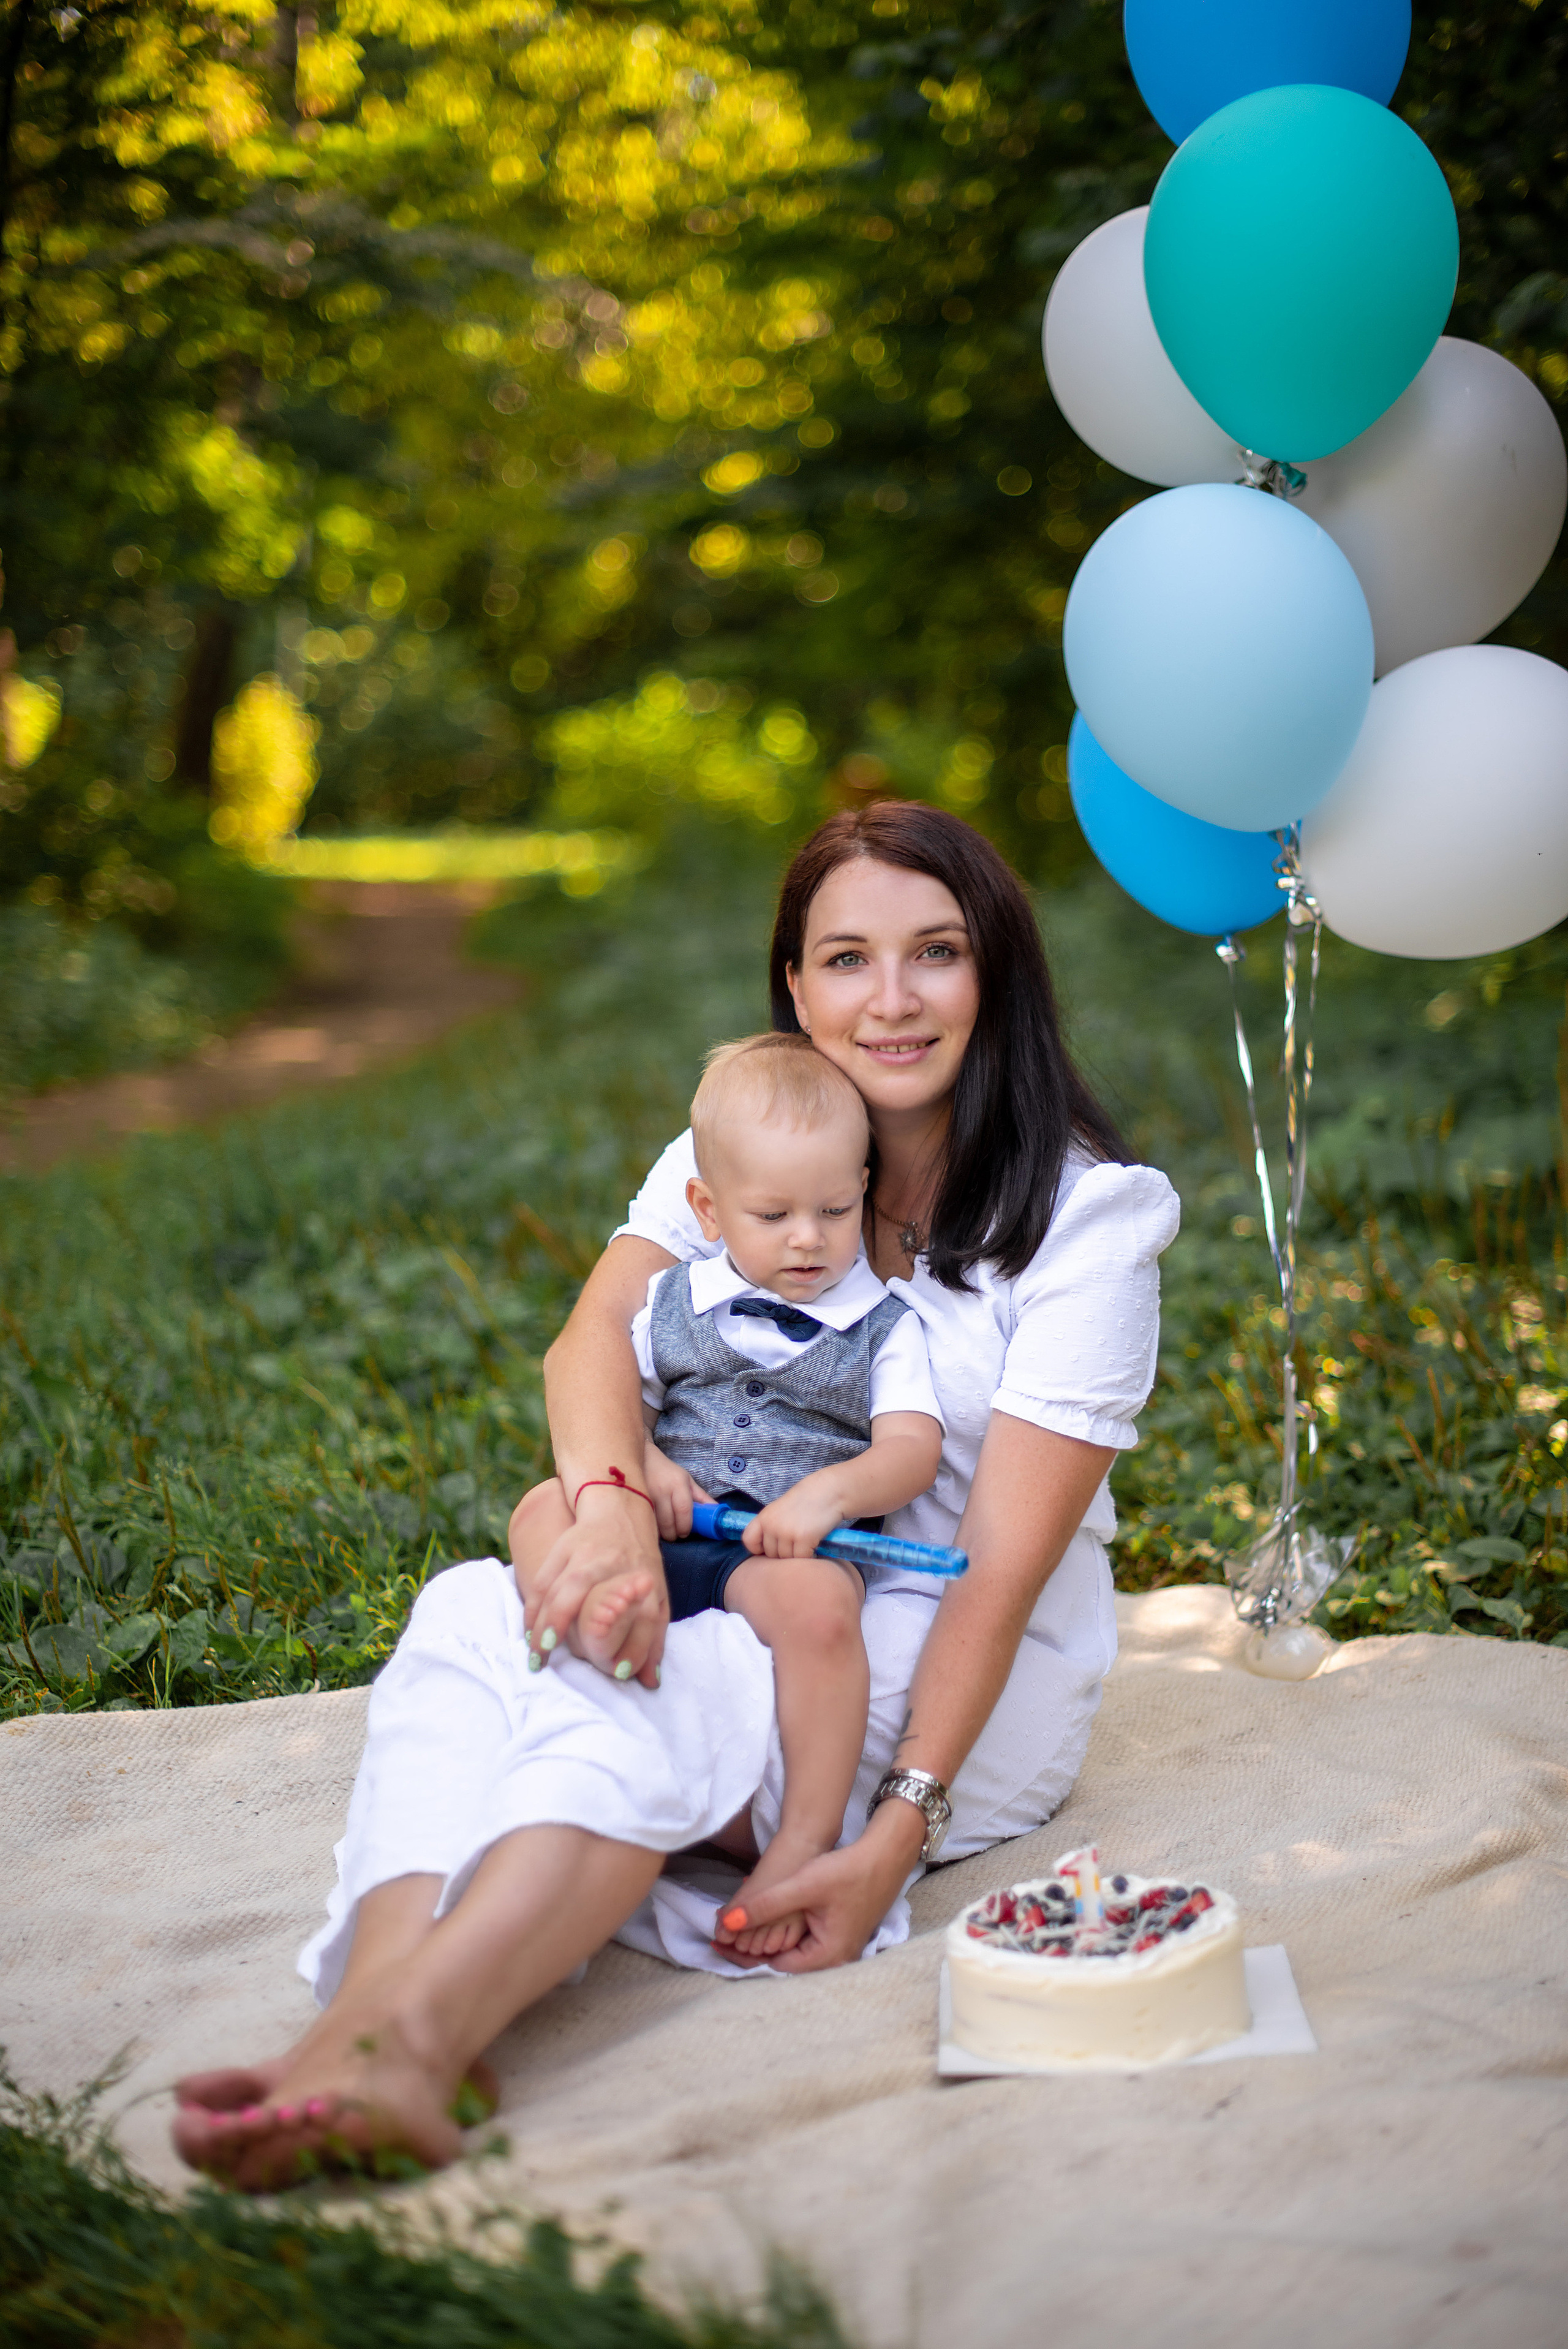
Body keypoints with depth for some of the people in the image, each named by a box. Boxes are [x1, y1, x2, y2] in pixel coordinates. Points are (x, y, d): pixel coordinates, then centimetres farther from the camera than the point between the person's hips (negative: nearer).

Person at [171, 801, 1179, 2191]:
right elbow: (600, 1331, -11)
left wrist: (900, 1829, -24)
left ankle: (406, 2039, -54)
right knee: (473, 1616, -27)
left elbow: (1004, 1563, -15)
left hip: (963, 1673, -4)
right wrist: (613, 1506, -34)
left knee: (631, 1700, -34)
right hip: (739, 1598, 4)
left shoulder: (1090, 1213, -7)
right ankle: (373, 2016, -48)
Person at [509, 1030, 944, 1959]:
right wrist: (639, 1465, -5)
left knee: (815, 1605, -37)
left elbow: (914, 1448, -3)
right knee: (547, 1507, -21)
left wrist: (832, 1491, -24)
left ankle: (806, 1844, -34)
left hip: (793, 1545, -4)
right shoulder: (675, 1303, 17)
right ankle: (595, 1626, -55)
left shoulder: (883, 1325, 8)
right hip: (661, 1534, 4)